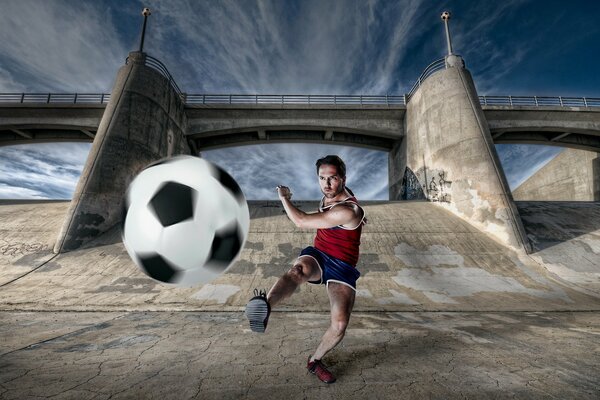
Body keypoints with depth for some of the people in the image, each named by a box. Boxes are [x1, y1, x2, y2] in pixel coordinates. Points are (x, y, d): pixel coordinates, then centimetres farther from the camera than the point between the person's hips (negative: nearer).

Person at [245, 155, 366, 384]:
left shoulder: (347, 211, -26)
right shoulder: (331, 194, 0)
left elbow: (301, 222, -23)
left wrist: (284, 199, -10)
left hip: (341, 268, -4)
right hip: (317, 257, 5)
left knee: (340, 325, -16)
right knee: (299, 270, -34)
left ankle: (315, 361, 14)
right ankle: (265, 307, -60)